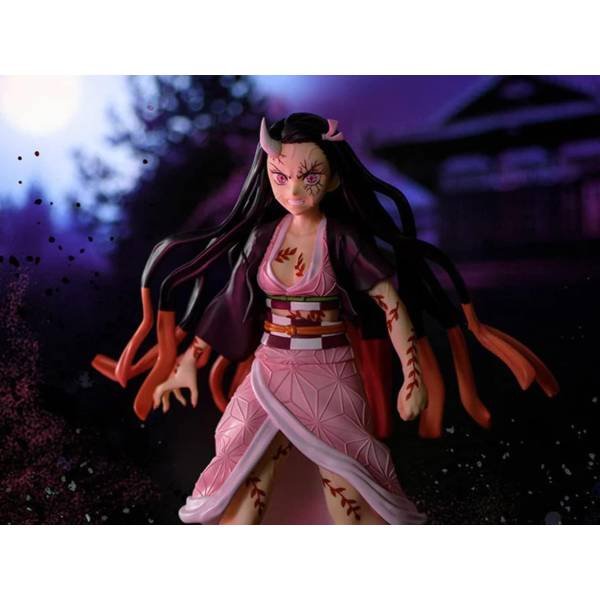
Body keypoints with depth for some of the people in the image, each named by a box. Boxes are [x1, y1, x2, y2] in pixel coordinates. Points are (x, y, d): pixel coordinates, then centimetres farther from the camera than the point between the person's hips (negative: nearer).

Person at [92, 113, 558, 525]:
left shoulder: (343, 238, -9)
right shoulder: (264, 233, 1)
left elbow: (392, 303, -10)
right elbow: (232, 301, 8)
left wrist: (413, 376, -15)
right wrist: (188, 361, 10)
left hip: (329, 378, -3)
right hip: (269, 375, 4)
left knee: (347, 496, 3)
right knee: (242, 491, 8)